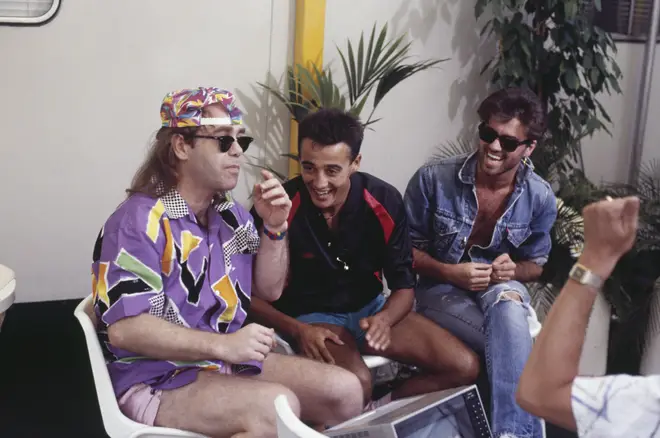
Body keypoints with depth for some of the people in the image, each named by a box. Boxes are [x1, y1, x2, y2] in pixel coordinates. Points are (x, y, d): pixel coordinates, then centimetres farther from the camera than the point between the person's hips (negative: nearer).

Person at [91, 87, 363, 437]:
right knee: (276, 407, -31)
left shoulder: (230, 214, 7)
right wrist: (222, 345, -28)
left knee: (344, 390, -5)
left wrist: (274, 226, -3)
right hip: (158, 381, -7)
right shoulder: (140, 221, -17)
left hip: (229, 362, 8)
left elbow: (269, 290, 13)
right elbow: (124, 329, -23)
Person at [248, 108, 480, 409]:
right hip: (310, 317, -4)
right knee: (355, 384, -36)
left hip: (371, 309, 4)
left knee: (465, 367, -10)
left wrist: (385, 319, -27)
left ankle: (377, 412, 4)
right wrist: (296, 330, -27)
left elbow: (404, 285, -5)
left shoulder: (385, 202, -14)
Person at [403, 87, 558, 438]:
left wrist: (513, 270, -19)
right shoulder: (433, 179, -15)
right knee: (515, 342, -32)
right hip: (441, 288, -1)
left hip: (503, 289, 2)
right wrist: (449, 272, -23)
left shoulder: (541, 197, -8)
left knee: (507, 304, -39)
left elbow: (535, 264, 7)